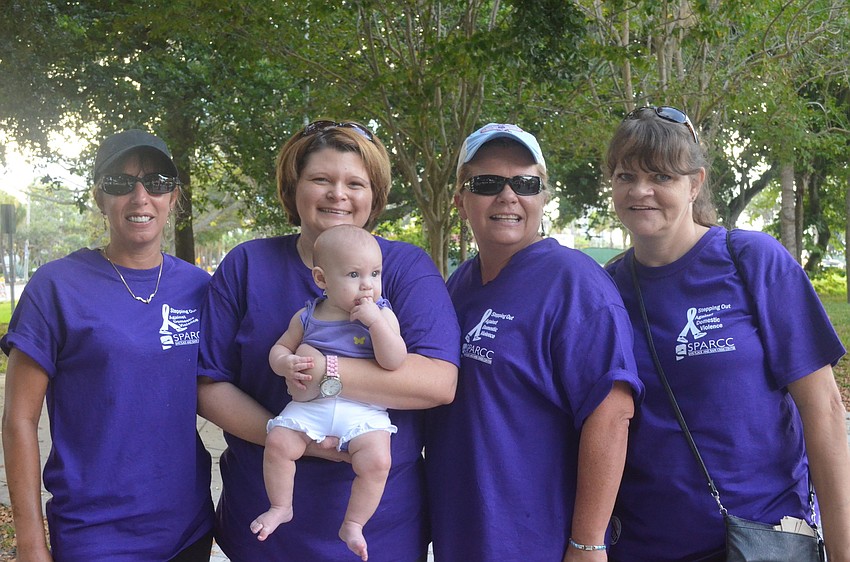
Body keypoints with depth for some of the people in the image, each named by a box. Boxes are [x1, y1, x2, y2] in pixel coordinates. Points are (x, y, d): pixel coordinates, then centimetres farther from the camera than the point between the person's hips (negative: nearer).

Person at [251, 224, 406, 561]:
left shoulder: (382, 314, 0)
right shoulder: (307, 316, 8)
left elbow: (395, 362, -10)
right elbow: (280, 348, 17)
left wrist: (375, 321, -20)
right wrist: (286, 364, -7)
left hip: (364, 410, -2)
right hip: (310, 404, 2)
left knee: (376, 460, -25)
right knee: (277, 442, -18)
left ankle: (353, 524, -2)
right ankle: (280, 507, 8)